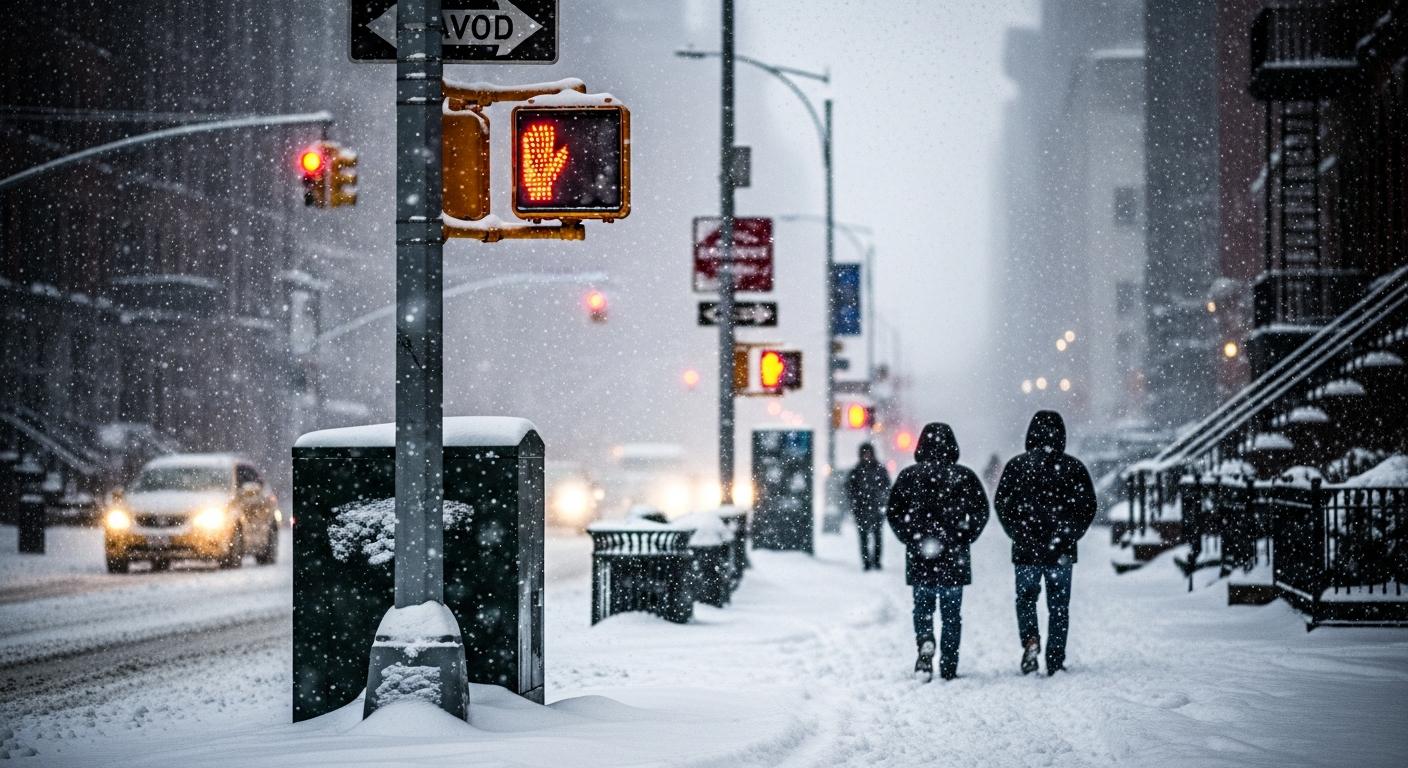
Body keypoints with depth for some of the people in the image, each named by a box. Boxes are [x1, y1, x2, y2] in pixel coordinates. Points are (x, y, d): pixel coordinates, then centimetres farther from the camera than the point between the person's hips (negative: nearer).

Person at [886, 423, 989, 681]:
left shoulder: (909, 476, 0)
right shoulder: (964, 476, -2)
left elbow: (893, 513, -1)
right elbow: (980, 511, -4)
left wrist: (910, 538, 8)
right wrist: (964, 539, 6)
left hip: (919, 556, 0)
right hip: (954, 557, 0)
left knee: (922, 608, 13)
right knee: (951, 613, 8)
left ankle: (925, 642, -16)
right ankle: (948, 667, 6)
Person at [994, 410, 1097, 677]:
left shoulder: (1017, 466, -2)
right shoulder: (1074, 467, -1)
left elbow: (1002, 504, -1)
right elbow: (1088, 507, -1)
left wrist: (1018, 535, 8)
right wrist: (1069, 535, 7)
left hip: (1026, 551, 0)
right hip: (1062, 553, 0)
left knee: (1026, 598, 16)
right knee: (1059, 606, 9)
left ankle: (1030, 639, -9)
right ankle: (1055, 663, 8)